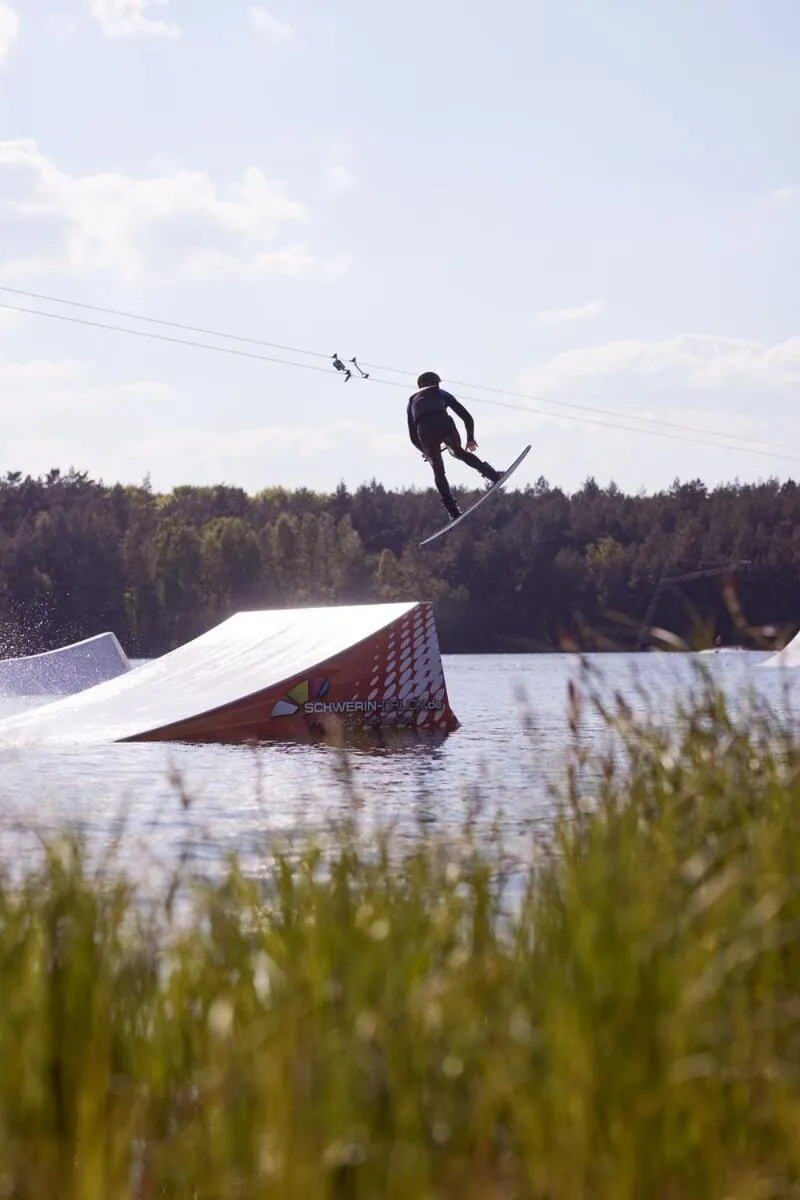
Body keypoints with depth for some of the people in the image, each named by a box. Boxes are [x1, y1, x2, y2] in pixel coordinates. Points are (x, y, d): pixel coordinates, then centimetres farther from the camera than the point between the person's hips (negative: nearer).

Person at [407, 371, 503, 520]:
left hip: (425, 433, 0)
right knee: (459, 452, 30)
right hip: (445, 426, 0)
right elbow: (467, 417, 26)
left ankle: (454, 512, 5)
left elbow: (413, 437, 31)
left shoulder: (412, 402, 35)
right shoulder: (442, 394, 32)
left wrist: (426, 452, 44)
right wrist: (470, 438, 38)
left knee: (438, 471, 16)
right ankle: (492, 475, 18)